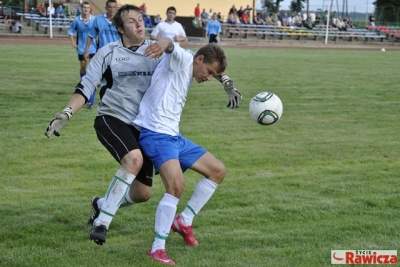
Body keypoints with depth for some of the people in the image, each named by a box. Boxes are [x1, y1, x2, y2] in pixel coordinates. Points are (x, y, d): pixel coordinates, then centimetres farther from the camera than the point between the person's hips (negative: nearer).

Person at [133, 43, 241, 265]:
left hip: (174, 137, 10)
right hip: (156, 134, -10)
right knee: (177, 185, -29)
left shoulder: (187, 74, 19)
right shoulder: (182, 59, -8)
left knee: (218, 171, 14)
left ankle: (184, 222, 22)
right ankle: (157, 249, -22)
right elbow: (171, 46, -32)